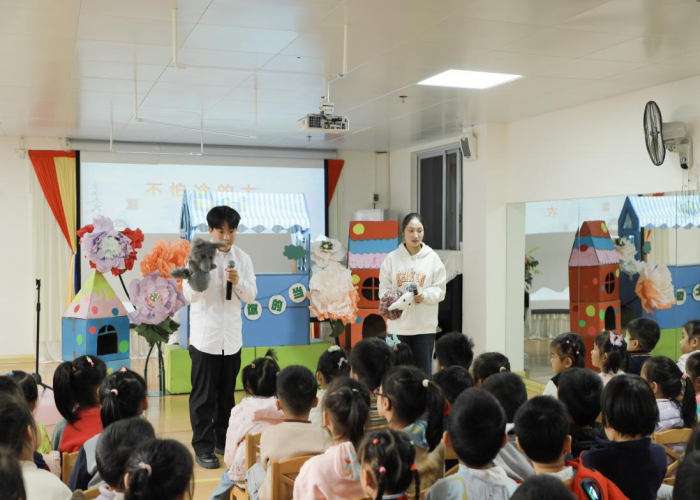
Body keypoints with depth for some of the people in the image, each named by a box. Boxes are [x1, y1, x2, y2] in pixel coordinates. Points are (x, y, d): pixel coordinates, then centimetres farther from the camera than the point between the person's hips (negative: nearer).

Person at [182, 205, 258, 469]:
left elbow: (251, 296, 3)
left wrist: (238, 282, -17)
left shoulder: (243, 258, 4)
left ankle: (223, 441, 25)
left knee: (227, 394, 13)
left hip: (232, 336, 4)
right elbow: (190, 295, -10)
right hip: (205, 336, -4)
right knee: (204, 396, 1)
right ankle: (203, 448, 9)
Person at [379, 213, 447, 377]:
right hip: (398, 325, 0)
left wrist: (424, 296, -19)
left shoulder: (432, 258, 1)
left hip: (425, 325, 0)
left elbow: (440, 289, 0)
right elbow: (384, 288, 3)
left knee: (424, 372, 6)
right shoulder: (392, 258, 1)